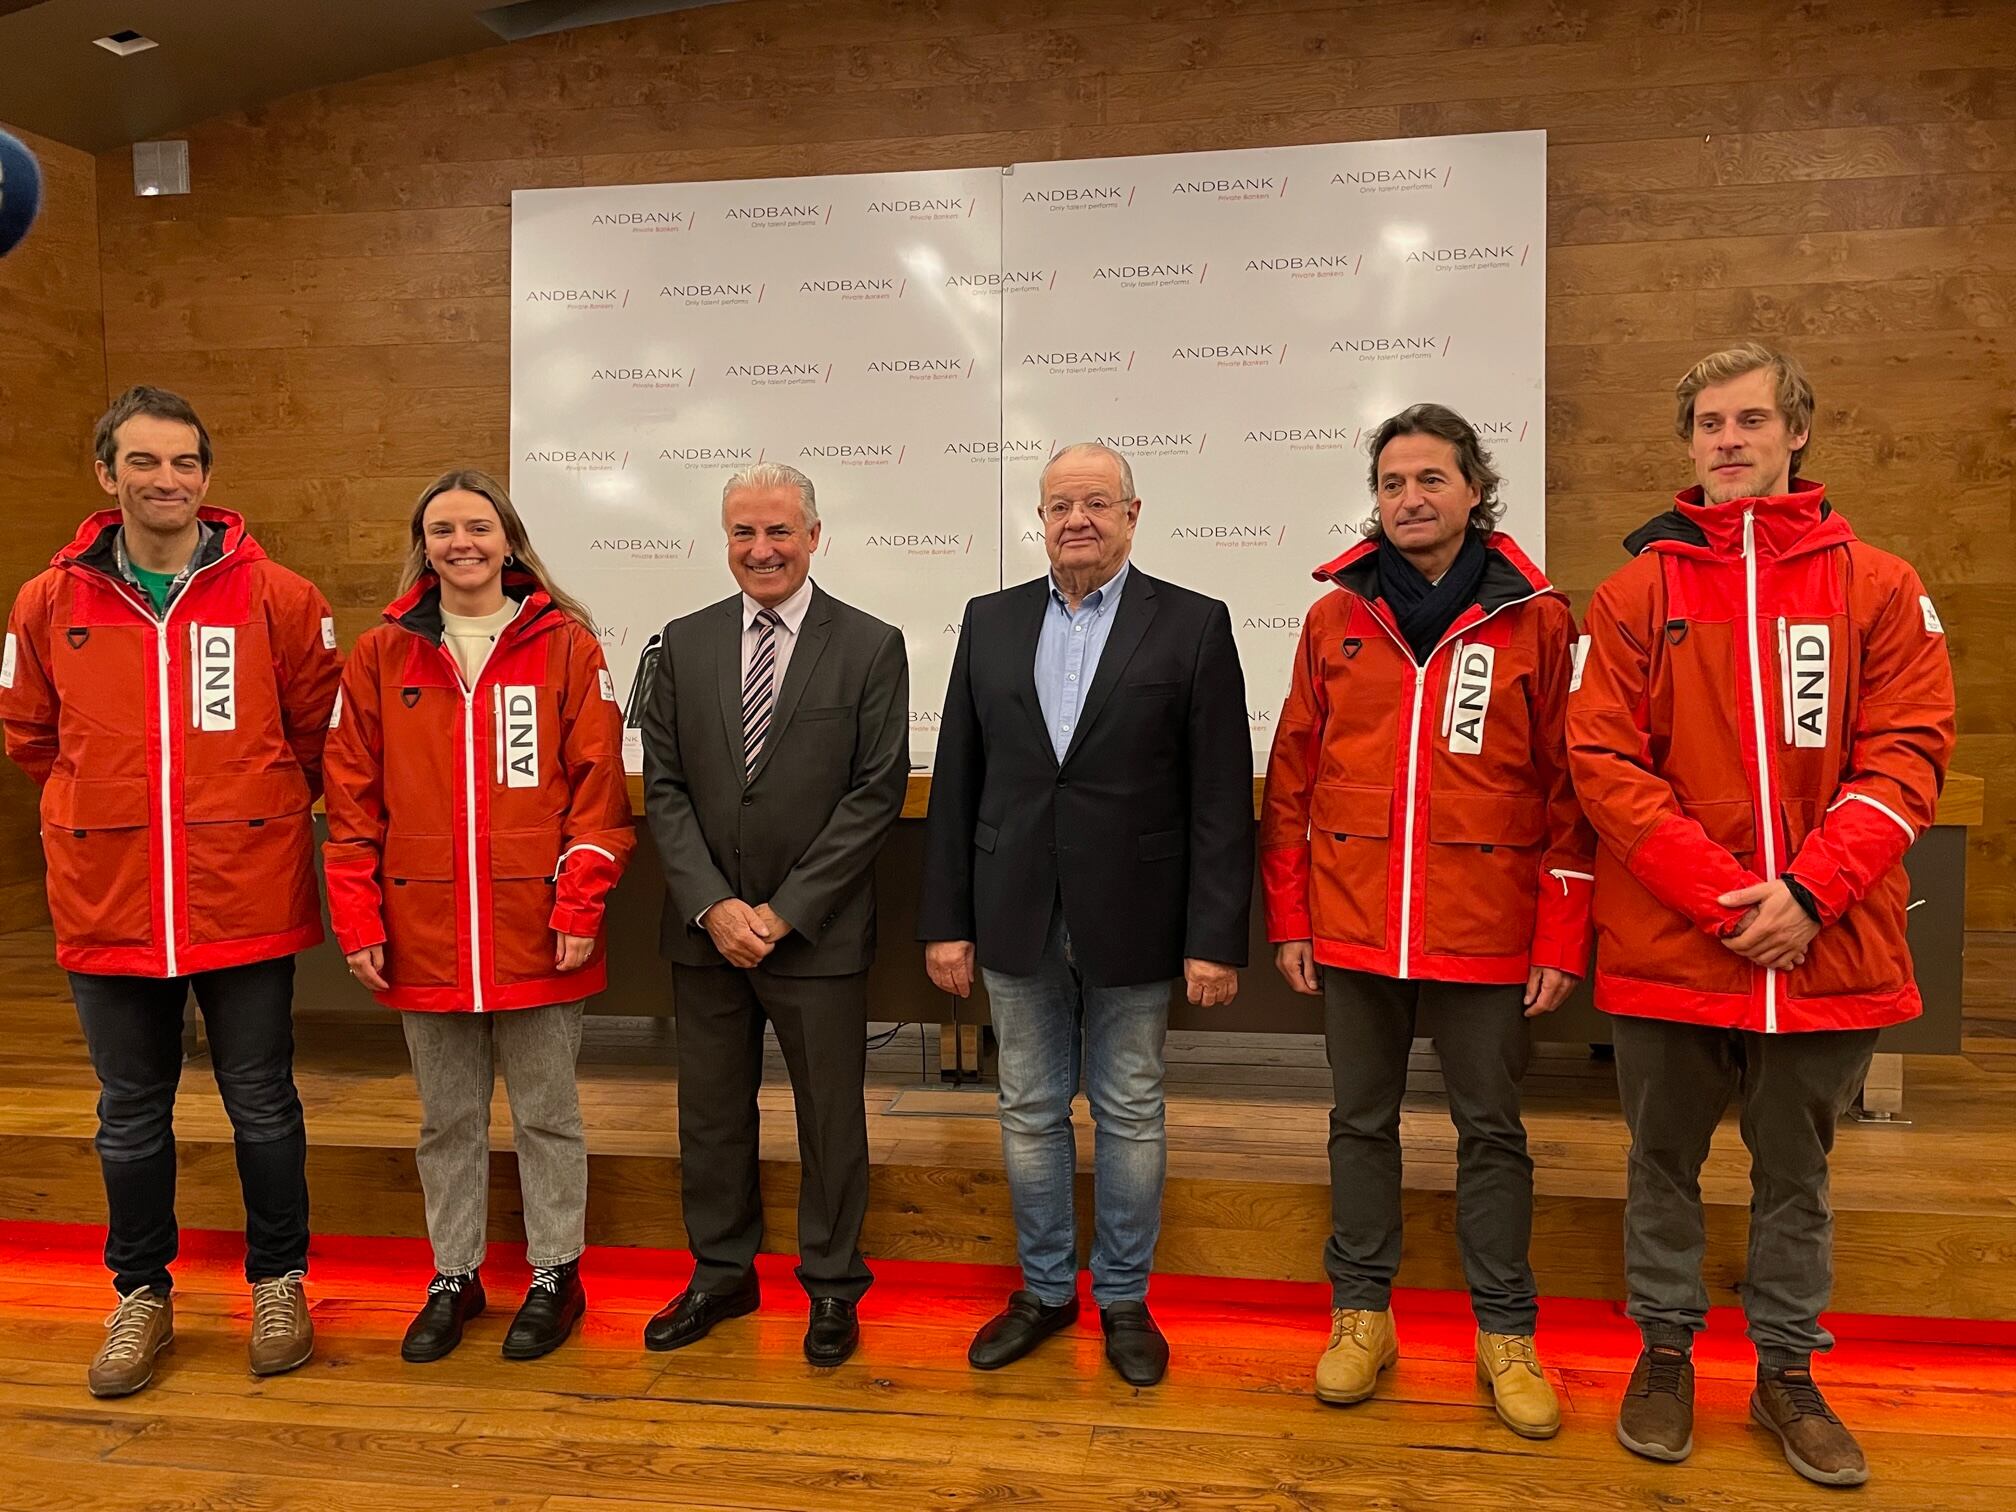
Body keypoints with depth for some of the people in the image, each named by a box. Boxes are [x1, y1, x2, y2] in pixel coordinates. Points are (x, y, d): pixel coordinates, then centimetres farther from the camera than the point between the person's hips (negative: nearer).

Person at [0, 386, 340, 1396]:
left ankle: (279, 1281, 29)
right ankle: (140, 1293, 34)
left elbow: (317, 730, 4)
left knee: (261, 1105, 10)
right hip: (108, 903, 2)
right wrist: (114, 811, 12)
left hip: (247, 901, -2)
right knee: (131, 1114, 15)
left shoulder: (277, 597, -5)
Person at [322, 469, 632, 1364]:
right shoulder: (381, 655, 4)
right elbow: (353, 797, 4)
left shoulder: (566, 645, -2)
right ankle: (454, 1277, 33)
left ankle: (555, 1275, 28)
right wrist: (358, 919, 0)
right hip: (423, 937, 2)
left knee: (546, 1117, 11)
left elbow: (598, 786, -5)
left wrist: (581, 905, -10)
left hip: (538, 936, -2)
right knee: (446, 1120, 16)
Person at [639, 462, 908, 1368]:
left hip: (818, 935, -3)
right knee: (711, 1112, 15)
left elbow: (877, 793, -9)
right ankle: (721, 1274, 36)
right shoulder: (685, 645, 6)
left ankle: (831, 1285, 29)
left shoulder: (870, 648, -4)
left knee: (830, 1114, 10)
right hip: (705, 929, 3)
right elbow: (664, 787, 3)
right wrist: (712, 905, -10)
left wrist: (784, 912, -13)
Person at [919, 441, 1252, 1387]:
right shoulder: (991, 622, 6)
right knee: (1029, 1113, 14)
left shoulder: (1194, 626, -4)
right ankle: (1044, 1289, 33)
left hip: (1130, 925, -3)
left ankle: (1123, 1299, 30)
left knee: (1129, 1115, 11)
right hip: (1016, 919, 3)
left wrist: (1215, 939, -10)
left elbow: (1221, 799, -6)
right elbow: (956, 784, 5)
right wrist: (946, 919, 2)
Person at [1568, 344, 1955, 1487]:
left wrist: (1808, 892, -16)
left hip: (1827, 949, 1)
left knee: (1797, 1172, 15)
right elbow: (1606, 761, -7)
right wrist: (1719, 894, -15)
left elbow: (1908, 754, -4)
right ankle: (1666, 1352, 33)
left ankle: (1789, 1373, 34)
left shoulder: (1881, 589, 3)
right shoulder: (1637, 592, 0)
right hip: (1668, 946, 0)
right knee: (1665, 1162, 14)